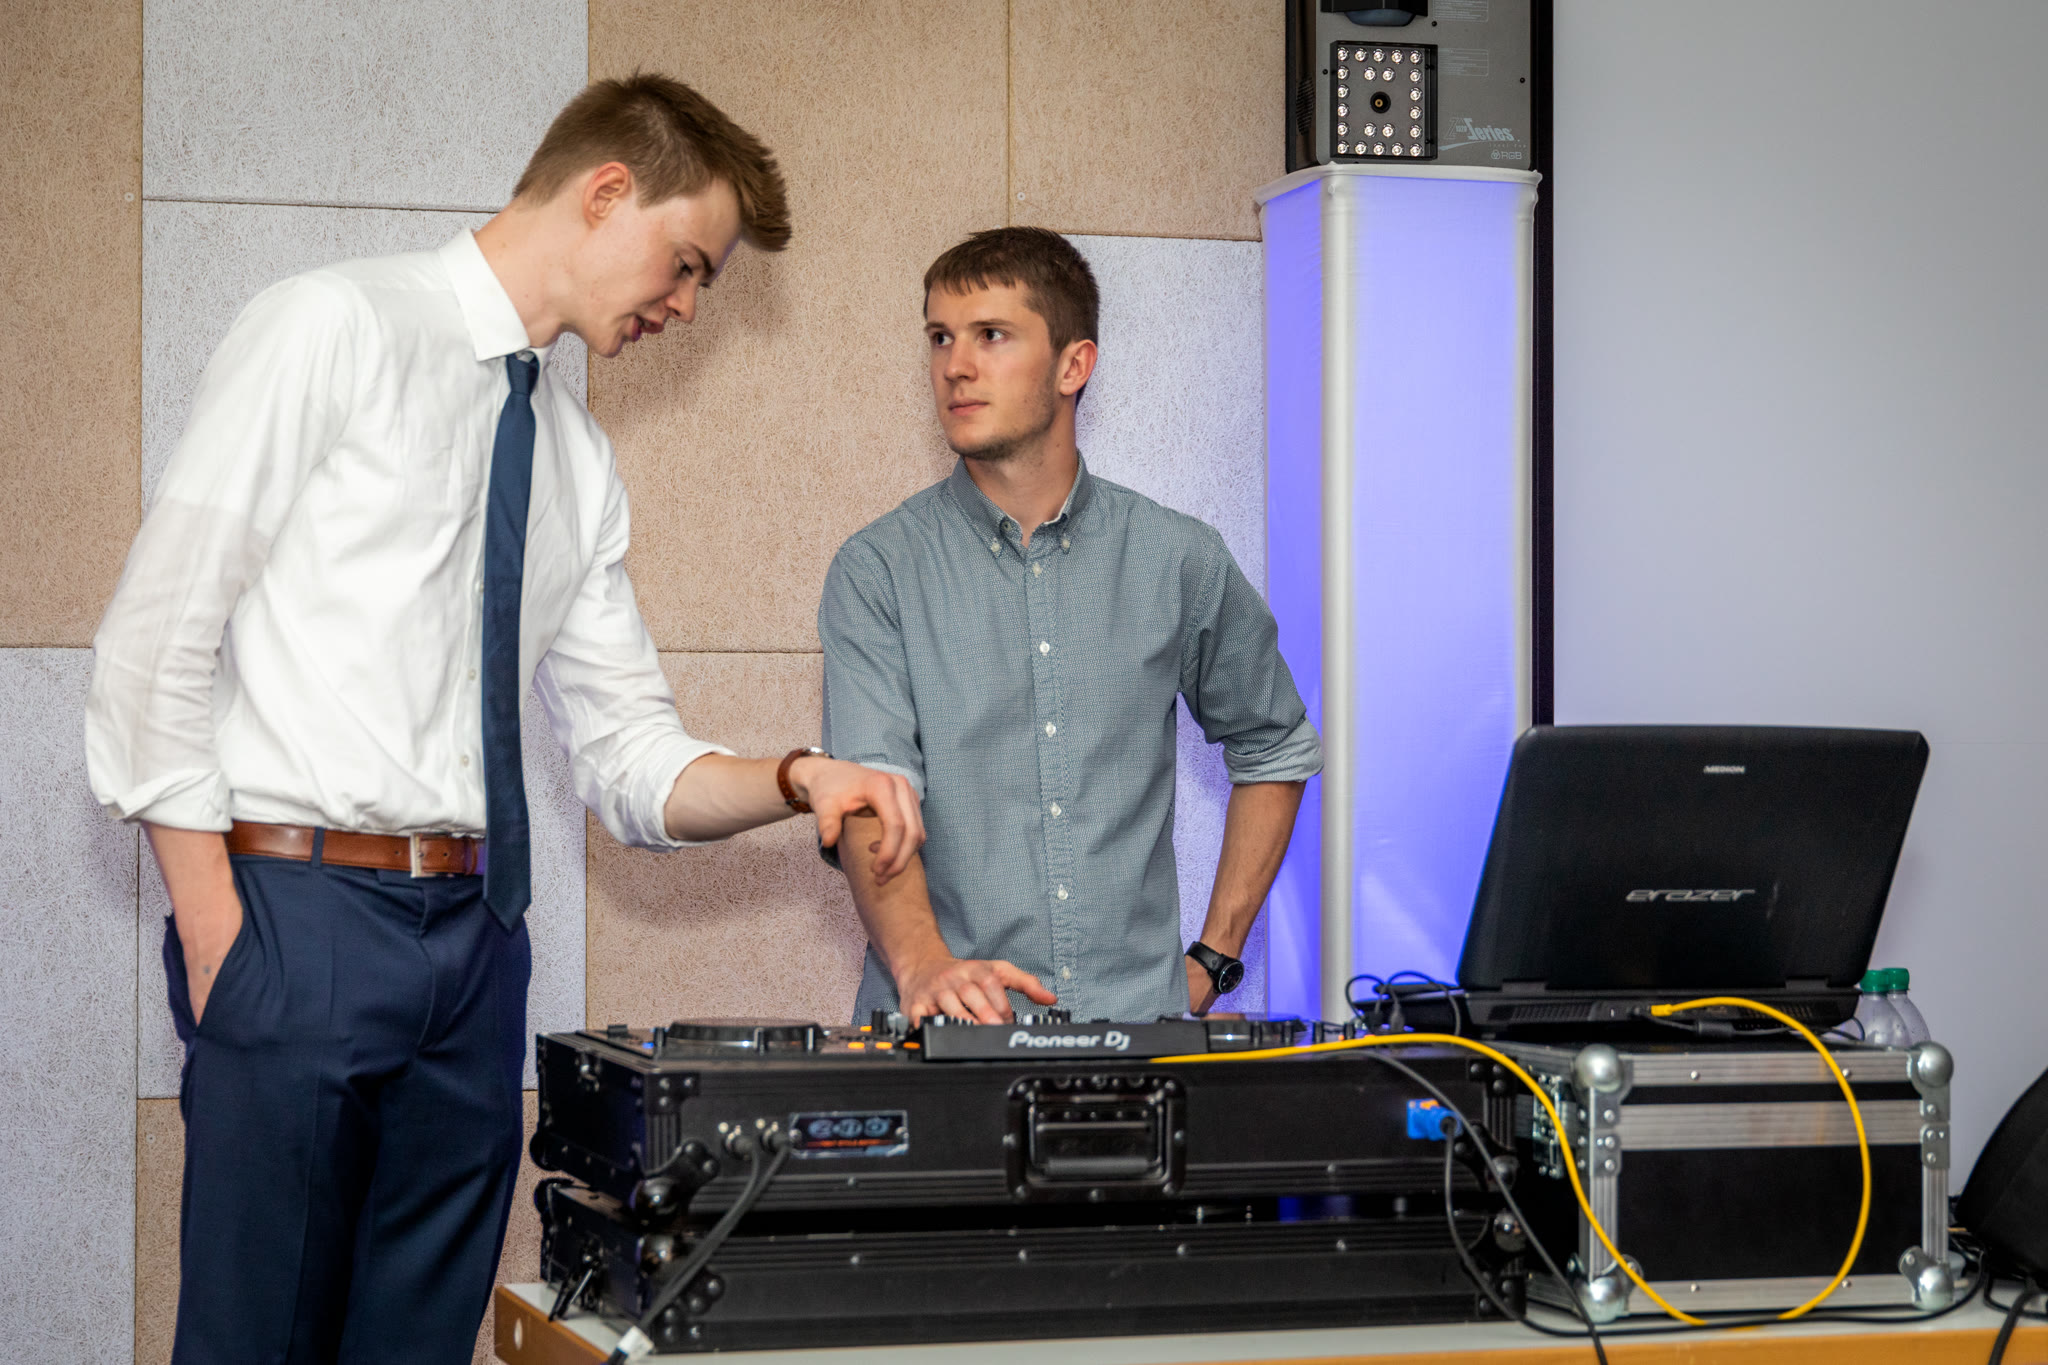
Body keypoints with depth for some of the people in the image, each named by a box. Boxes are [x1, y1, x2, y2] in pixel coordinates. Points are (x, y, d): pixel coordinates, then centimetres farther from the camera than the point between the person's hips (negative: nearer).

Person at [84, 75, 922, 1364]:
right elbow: (159, 635, -9)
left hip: (478, 925, 7)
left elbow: (633, 765, 17)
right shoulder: (335, 327, -4)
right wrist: (217, 928, -13)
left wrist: (796, 780, -3)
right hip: (300, 906, -6)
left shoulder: (581, 459, 17)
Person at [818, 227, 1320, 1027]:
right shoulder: (879, 572, 4)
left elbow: (1275, 750, 25)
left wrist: (1213, 959, 15)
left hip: (1135, 1021, 1)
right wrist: (923, 963, -27)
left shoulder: (1177, 562, 10)